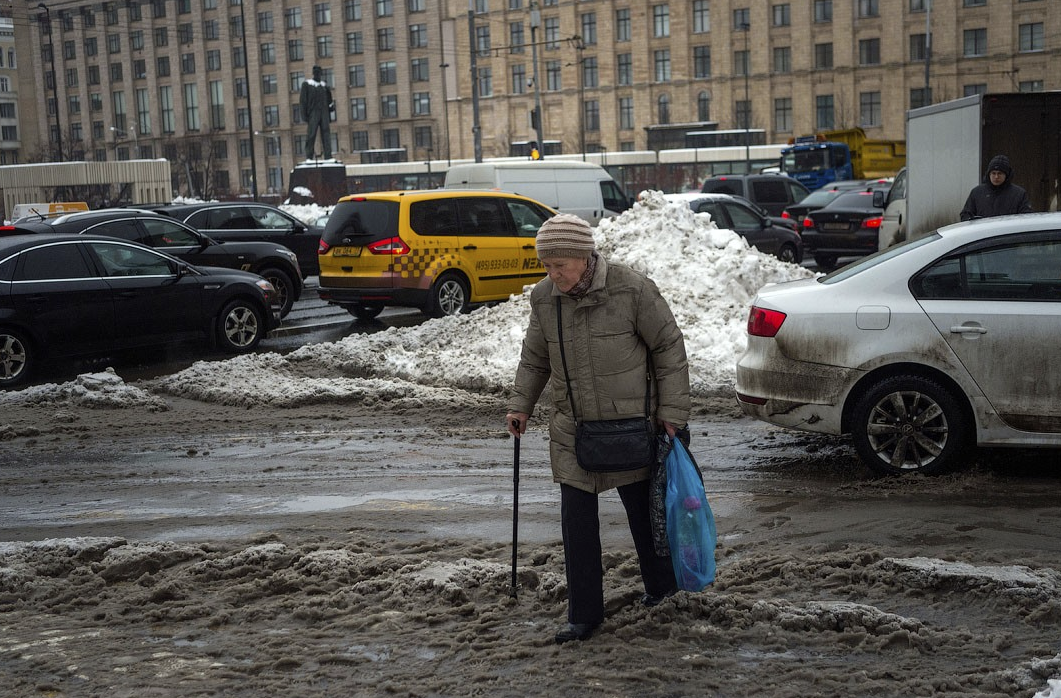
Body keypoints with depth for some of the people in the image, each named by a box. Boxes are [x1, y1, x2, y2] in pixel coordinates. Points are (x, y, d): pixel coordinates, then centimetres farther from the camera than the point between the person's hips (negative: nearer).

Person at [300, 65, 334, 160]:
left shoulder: (324, 85, 15)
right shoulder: (306, 84, 4)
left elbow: (328, 101, 22)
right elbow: (302, 101, 0)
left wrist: (332, 105, 1)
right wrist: (305, 116, -7)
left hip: (324, 113, 3)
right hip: (313, 113, -3)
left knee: (326, 134, -4)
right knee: (311, 135, -8)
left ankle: (328, 157, -6)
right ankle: (309, 157, -8)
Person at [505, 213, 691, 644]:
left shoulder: (632, 290, -16)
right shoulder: (543, 297, -2)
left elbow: (669, 347, -7)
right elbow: (534, 358, 12)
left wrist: (672, 411, -9)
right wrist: (520, 405, 0)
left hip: (630, 423, -3)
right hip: (572, 428, 4)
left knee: (642, 506, 12)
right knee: (576, 517, 1)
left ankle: (661, 584, 38)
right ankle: (584, 614, 10)